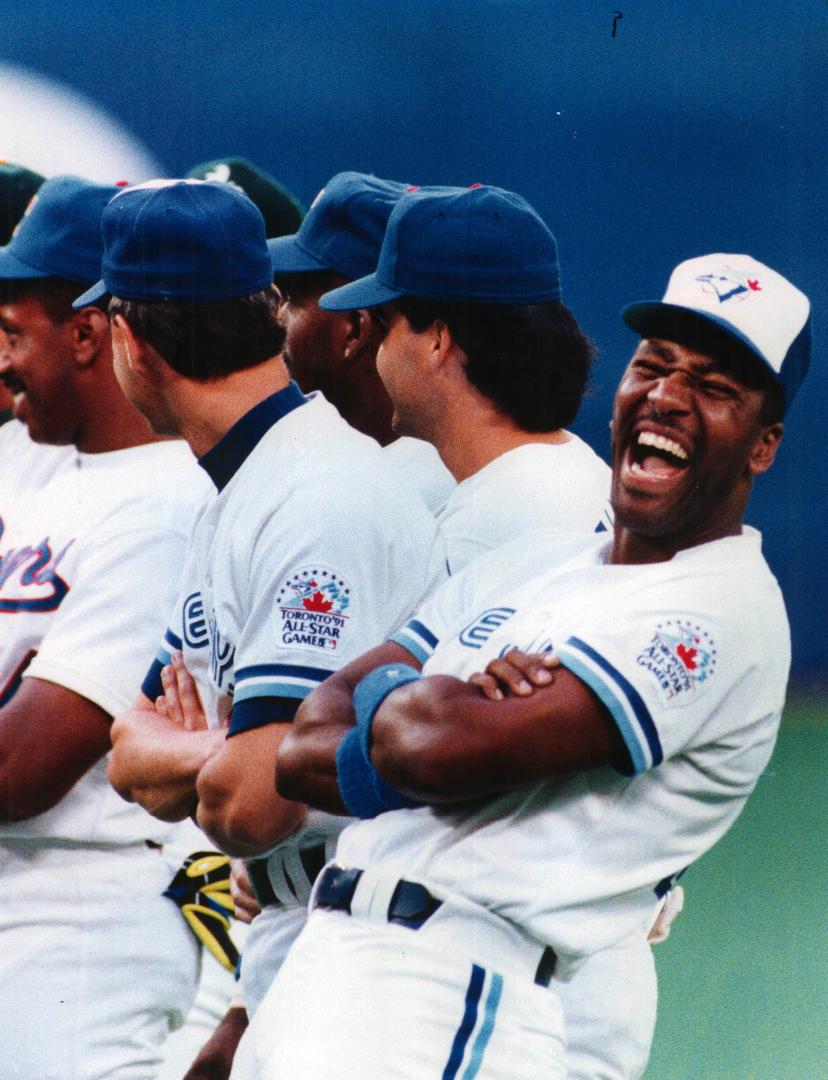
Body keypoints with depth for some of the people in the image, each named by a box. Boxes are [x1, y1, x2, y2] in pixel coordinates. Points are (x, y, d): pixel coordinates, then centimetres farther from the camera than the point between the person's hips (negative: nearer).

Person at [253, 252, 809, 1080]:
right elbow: (301, 745, 11)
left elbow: (443, 751, -16)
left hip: (449, 1005, -8)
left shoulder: (722, 610, -7)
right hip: (325, 954, 8)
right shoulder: (526, 572, 20)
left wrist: (383, 694, 5)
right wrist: (452, 704, -7)